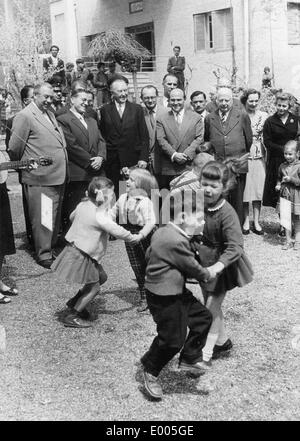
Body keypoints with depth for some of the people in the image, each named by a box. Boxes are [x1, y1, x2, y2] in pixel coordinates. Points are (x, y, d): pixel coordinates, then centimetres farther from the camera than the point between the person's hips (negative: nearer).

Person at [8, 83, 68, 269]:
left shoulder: (50, 113, 16)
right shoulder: (25, 116, -11)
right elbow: (14, 149, -11)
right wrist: (24, 165, 2)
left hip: (58, 177, 8)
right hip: (40, 179, -8)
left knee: (55, 218, 17)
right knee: (42, 219, -1)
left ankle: (51, 248, 30)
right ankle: (44, 255, 11)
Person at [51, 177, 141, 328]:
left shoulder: (83, 205, 2)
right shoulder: (100, 216, -24)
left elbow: (72, 217, 20)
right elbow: (117, 231, -24)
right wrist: (134, 238, -9)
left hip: (73, 247, 9)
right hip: (81, 257, -9)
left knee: (101, 277, 20)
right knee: (93, 287, 2)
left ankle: (74, 302, 30)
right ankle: (71, 317, 9)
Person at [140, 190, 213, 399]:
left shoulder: (162, 232, 5)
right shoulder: (176, 242, -27)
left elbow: (148, 254, 18)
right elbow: (193, 268, -15)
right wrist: (208, 274, 3)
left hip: (177, 293, 11)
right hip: (165, 299, -11)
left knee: (203, 317, 14)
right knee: (172, 339, -1)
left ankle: (188, 360, 26)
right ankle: (150, 371, 24)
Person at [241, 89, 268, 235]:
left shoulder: (264, 116, 6)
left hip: (259, 156, 2)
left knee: (258, 188, 3)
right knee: (244, 189, 0)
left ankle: (256, 222, 12)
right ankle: (246, 221, 12)